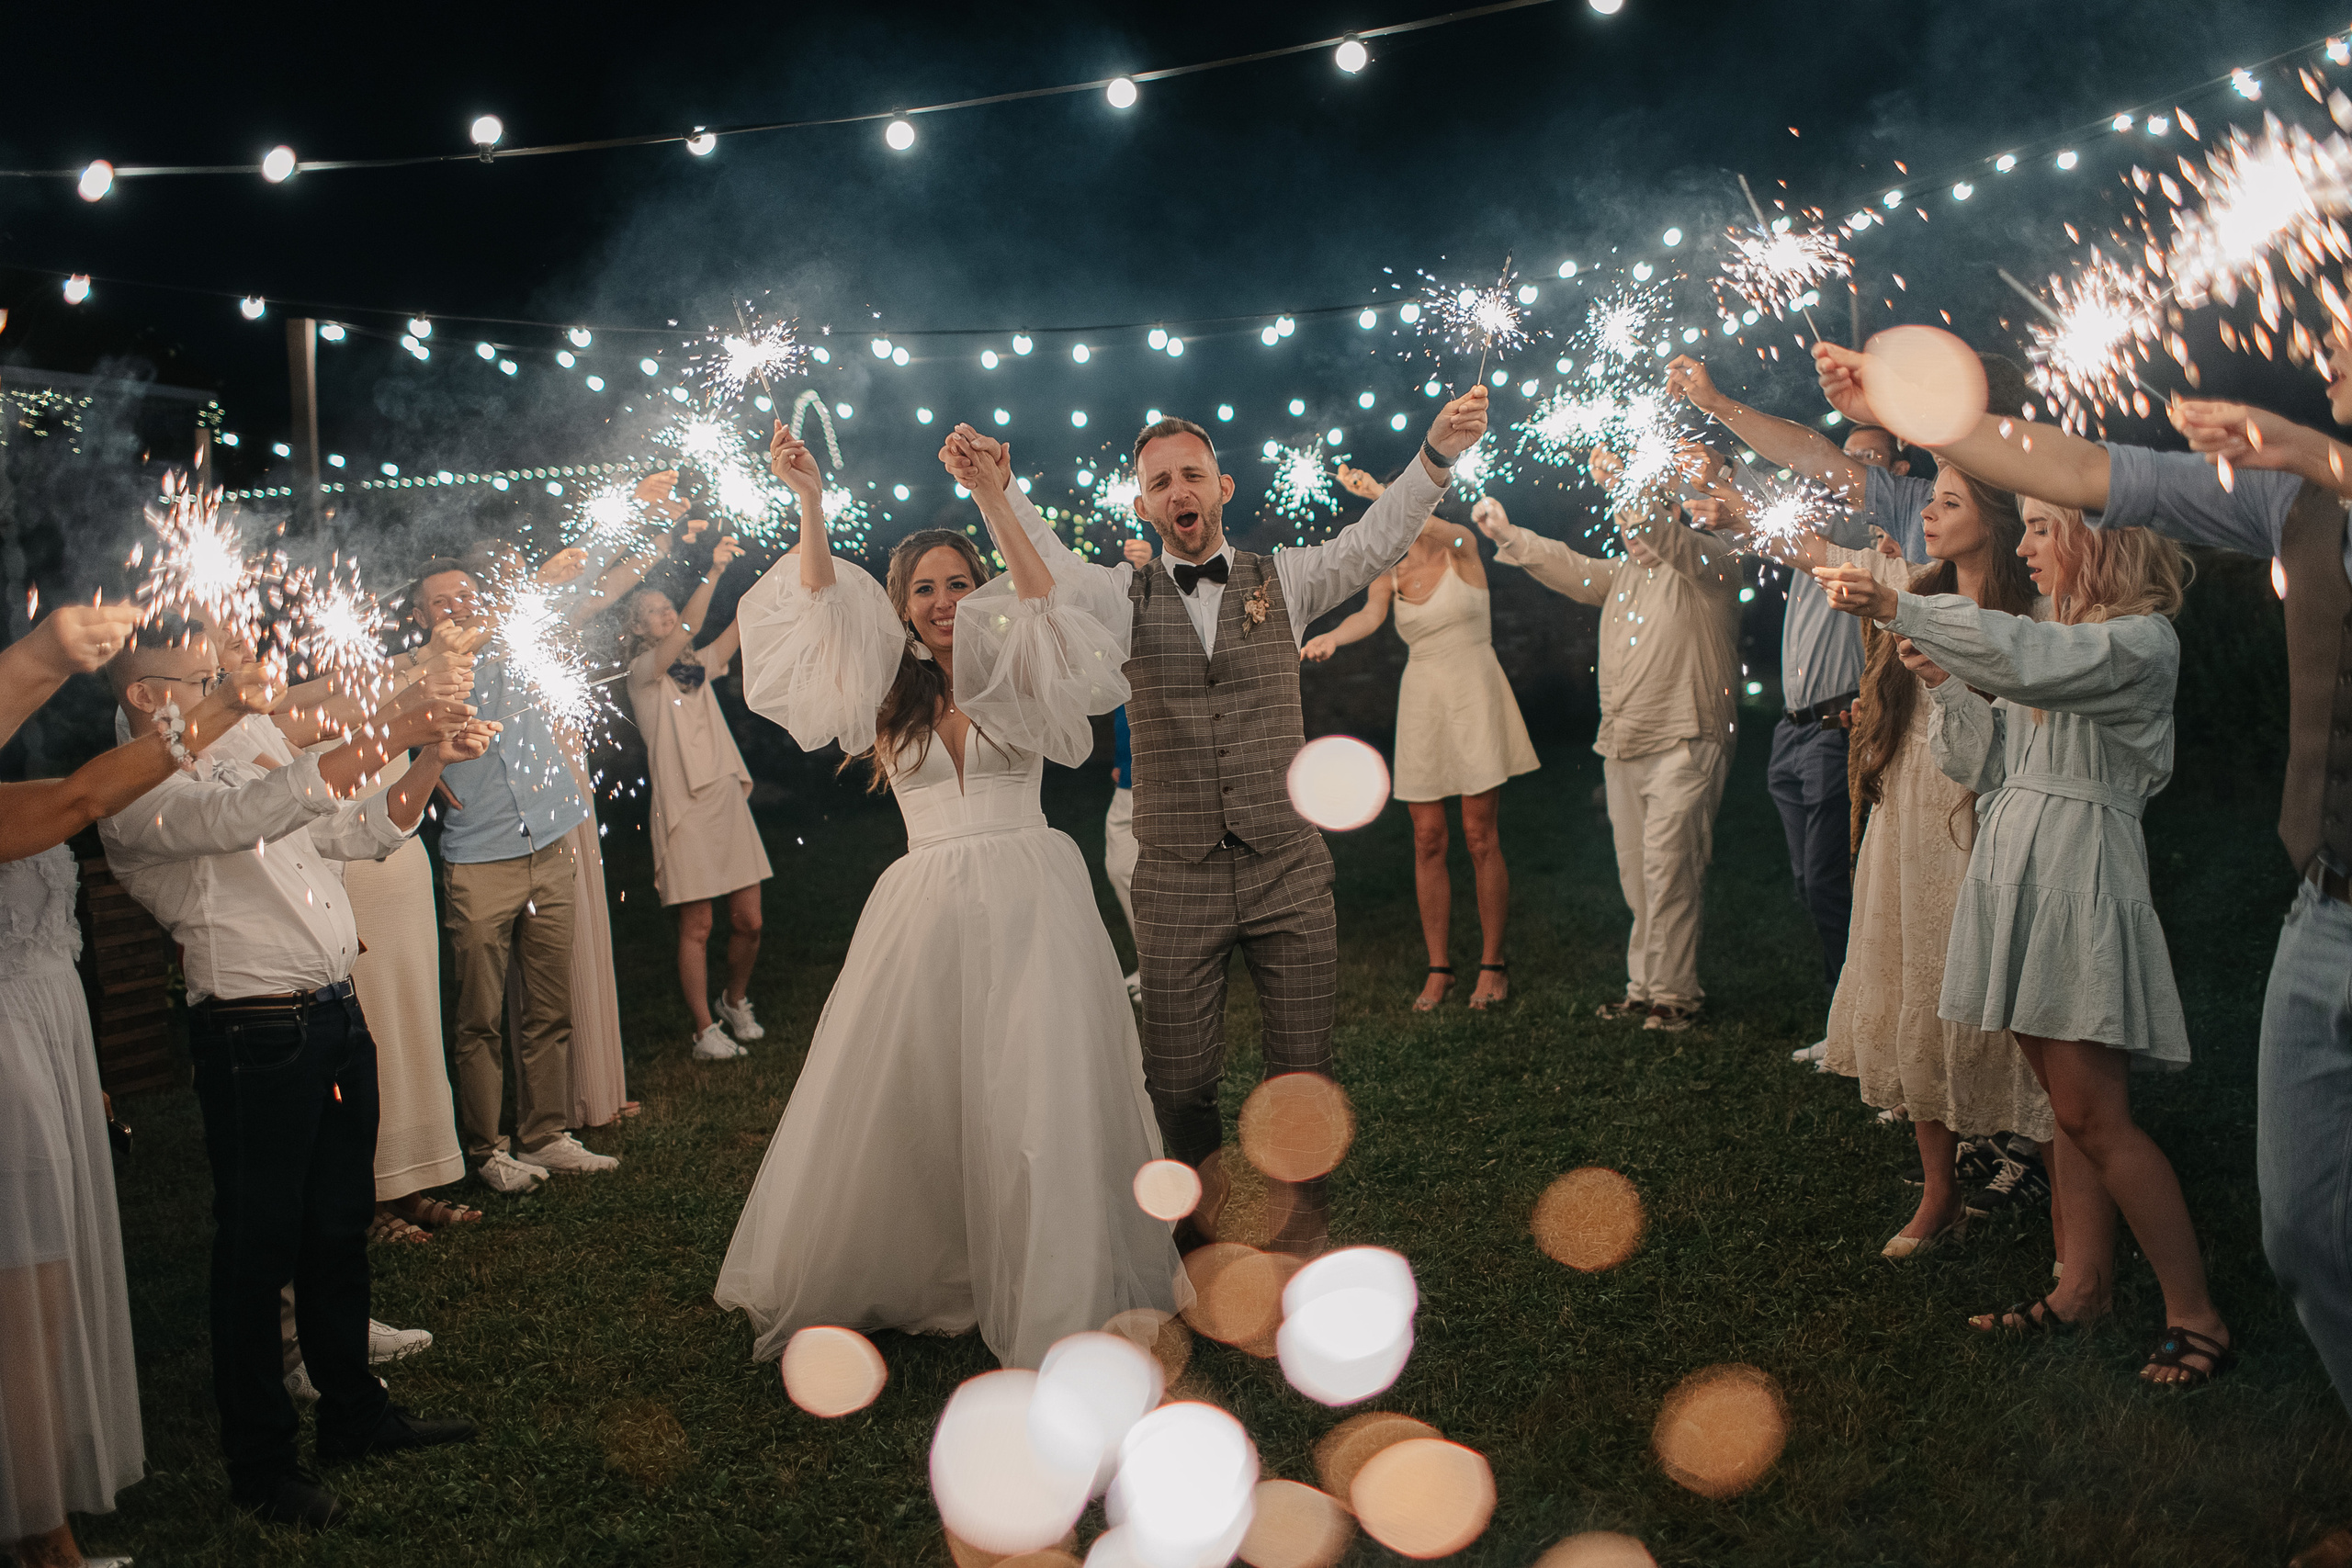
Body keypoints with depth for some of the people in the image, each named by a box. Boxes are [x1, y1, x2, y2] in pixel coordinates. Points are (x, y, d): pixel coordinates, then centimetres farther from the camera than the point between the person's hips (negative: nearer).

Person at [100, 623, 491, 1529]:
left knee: (340, 1226, 17)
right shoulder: (137, 798, -9)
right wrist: (392, 733, -29)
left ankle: (353, 1413, 32)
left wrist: (433, 760, 0)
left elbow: (365, 832, 17)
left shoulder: (243, 757, 17)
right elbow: (259, 811, -27)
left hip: (336, 1014, 8)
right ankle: (259, 1463, 15)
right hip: (255, 1035, -8)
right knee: (260, 1245, 2)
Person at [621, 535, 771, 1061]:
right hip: (684, 810, -6)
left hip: (729, 802, 6)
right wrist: (713, 573, -27)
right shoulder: (643, 671, -1)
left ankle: (736, 1002, 29)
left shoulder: (697, 667, 17)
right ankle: (705, 1031, 5)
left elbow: (744, 624, 8)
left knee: (748, 921, 6)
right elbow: (685, 630, -19)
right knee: (697, 926, -3)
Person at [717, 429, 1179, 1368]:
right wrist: (811, 501, -12)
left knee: (1041, 1102, -4)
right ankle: (896, 1283, 26)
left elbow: (1046, 601, -13)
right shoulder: (887, 692, 10)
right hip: (927, 908, 2)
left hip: (1030, 902, -2)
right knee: (898, 1099, 6)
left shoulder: (1015, 675, 7)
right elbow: (821, 606, -3)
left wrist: (993, 501, -19)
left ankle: (1054, 1298, 8)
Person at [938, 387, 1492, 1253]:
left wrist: (1437, 454, -25)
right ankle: (1206, 1222, 29)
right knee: (1179, 1077, 7)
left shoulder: (1281, 580, 5)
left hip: (1288, 870, 0)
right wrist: (995, 489, -34)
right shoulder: (1123, 595, 3)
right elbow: (1048, 563, -14)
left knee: (1301, 1066, 9)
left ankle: (1300, 1215, 30)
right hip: (1176, 881, 0)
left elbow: (1373, 541, -8)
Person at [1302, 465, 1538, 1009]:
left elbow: (1438, 529, -26)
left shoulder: (1462, 549, -2)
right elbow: (1370, 615, -15)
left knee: (1480, 838, -2)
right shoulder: (1387, 576, 7)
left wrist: (1379, 493, -41)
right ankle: (1438, 969, 11)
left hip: (1474, 697, -4)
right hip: (1421, 702, 4)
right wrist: (1334, 636, -38)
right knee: (1428, 842, 2)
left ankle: (1493, 964, 9)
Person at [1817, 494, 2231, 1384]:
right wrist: (1945, 684, -2)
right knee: (2071, 1105, 11)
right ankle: (2084, 1286, 18)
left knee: (2091, 1112, -9)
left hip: (2080, 884, -8)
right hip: (2018, 878, 8)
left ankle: (2196, 1316, 1)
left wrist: (1894, 607, -28)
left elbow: (2024, 656, -29)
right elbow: (1982, 765, 13)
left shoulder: (2139, 641, -8)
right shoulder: (2058, 640, 18)